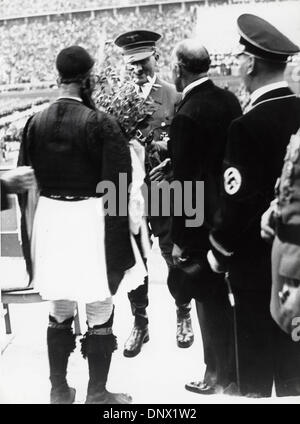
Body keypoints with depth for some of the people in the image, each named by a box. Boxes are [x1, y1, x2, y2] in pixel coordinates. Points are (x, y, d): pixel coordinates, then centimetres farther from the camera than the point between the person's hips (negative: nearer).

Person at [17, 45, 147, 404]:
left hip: (48, 219, 5)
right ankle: (97, 394, 17)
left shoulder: (35, 123, 3)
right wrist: (120, 240, -6)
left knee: (59, 312, 17)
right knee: (99, 313, 8)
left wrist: (30, 236, 16)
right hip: (89, 218, -5)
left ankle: (59, 390, 27)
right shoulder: (100, 123, -12)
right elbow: (116, 185, -14)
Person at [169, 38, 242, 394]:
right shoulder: (229, 99, 1)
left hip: (202, 222, -8)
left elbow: (184, 183, -20)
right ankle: (234, 364, 35)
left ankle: (219, 375, 21)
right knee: (228, 294, 20)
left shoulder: (187, 116, -22)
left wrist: (179, 239, -13)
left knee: (210, 300, 6)